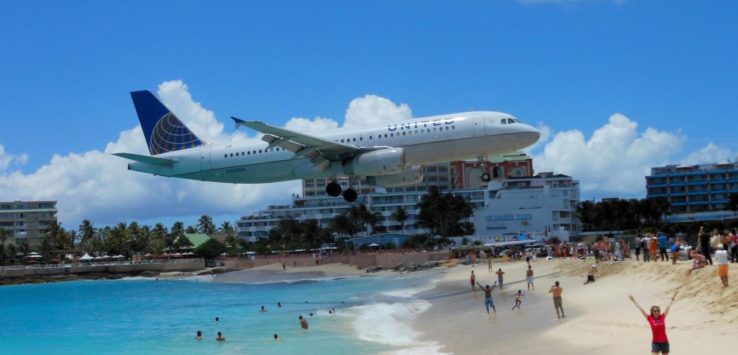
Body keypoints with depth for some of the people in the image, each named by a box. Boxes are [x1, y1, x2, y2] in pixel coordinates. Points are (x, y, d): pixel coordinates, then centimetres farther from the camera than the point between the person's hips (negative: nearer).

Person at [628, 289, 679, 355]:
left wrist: (673, 297, 8)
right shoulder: (650, 318, -4)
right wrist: (634, 301, -1)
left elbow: (668, 307, 4)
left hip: (664, 342, 2)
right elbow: (641, 309, -2)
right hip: (656, 342, -2)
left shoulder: (663, 317, 0)